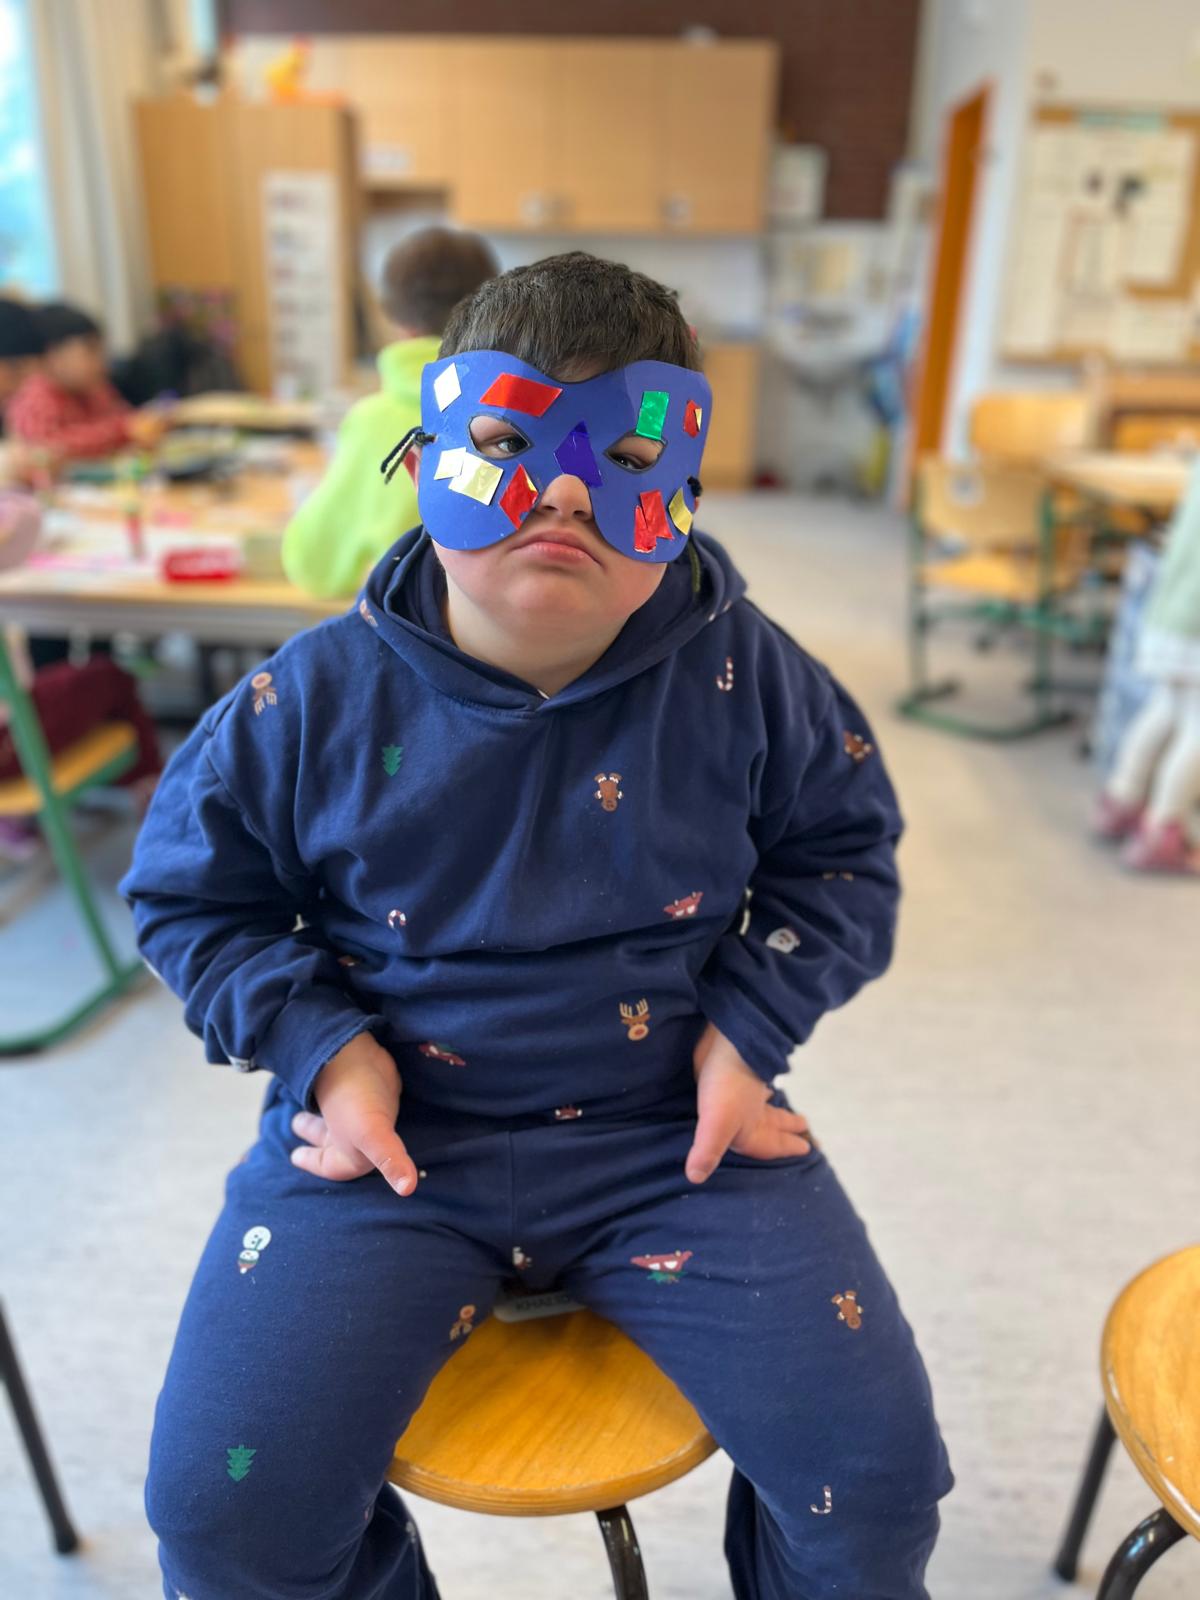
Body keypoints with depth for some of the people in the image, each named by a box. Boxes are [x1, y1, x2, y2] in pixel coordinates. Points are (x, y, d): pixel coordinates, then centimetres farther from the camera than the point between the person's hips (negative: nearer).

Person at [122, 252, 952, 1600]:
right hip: (388, 1132, 1)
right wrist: (320, 1043, -7)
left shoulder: (746, 679, -7)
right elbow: (191, 892, 6)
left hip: (674, 1128, 1)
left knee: (874, 1460, -6)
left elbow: (840, 854, 9)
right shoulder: (317, 696, -8)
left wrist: (750, 1026, -4)